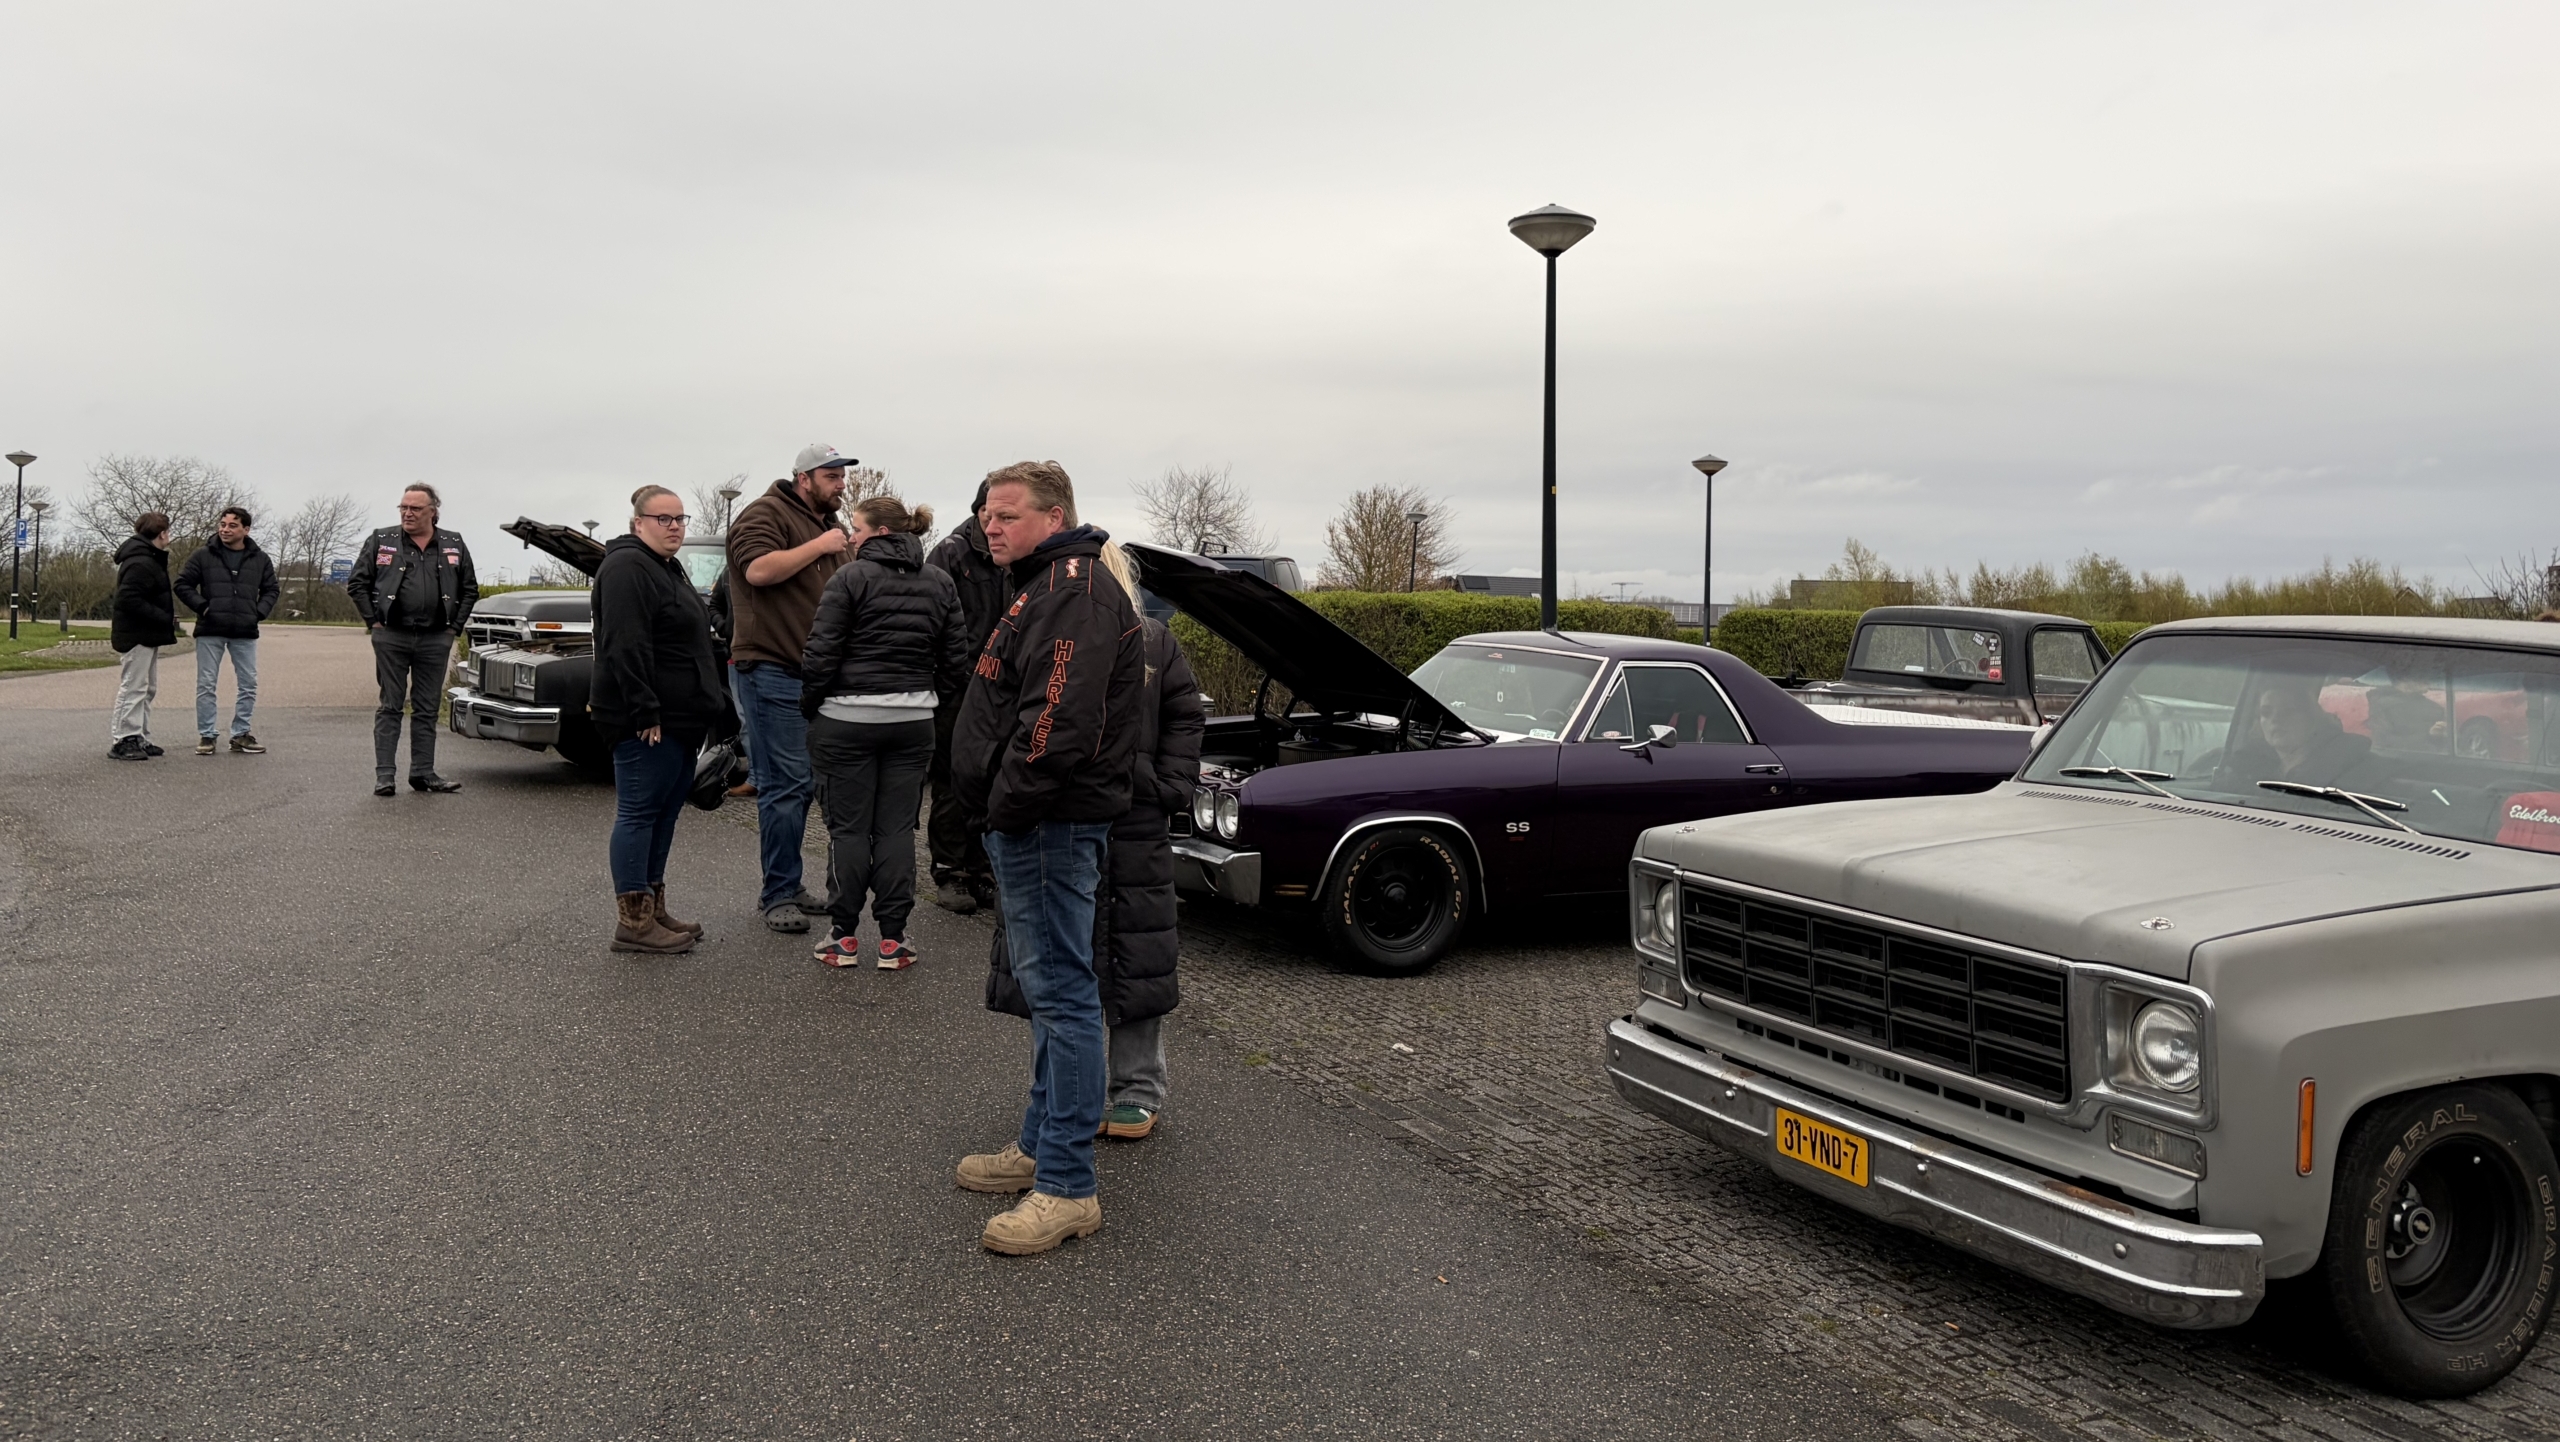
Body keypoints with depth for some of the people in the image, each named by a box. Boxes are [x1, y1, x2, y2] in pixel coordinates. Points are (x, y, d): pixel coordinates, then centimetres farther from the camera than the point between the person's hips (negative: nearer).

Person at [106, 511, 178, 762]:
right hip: (138, 635, -11)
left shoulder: (150, 559, 15)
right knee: (134, 687, -8)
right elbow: (129, 600, -26)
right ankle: (122, 741, -5)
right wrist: (164, 618, -23)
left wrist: (166, 619, 6)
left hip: (148, 635, 11)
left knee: (147, 688, 16)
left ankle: (139, 739, 22)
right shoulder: (140, 563, -18)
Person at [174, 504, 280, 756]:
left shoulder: (260, 560, 6)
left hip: (245, 633, 2)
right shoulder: (203, 556, 0)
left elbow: (271, 590, 16)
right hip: (210, 631, -2)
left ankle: (240, 735, 15)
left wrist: (260, 612, 1)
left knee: (248, 684, 5)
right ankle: (206, 736, 8)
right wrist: (201, 606, -7)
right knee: (206, 685, 1)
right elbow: (183, 585, 4)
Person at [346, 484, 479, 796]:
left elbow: (470, 589, 14)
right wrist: (373, 621, -2)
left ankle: (423, 773, 13)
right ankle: (384, 775, 2)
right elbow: (357, 584, 6)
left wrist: (454, 627, 5)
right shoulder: (381, 541, 4)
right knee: (390, 707, 1)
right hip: (391, 638, -2)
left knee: (427, 710, 7)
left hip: (435, 641, 2)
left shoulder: (454, 545, 9)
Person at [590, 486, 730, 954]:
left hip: (680, 720, 10)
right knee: (639, 812, -6)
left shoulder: (668, 569, 21)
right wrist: (644, 712, -25)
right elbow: (626, 647, -22)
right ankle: (633, 921, -1)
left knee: (664, 814, 13)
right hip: (647, 722, -10)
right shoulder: (627, 567, -12)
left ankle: (653, 911, 21)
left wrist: (710, 705, 23)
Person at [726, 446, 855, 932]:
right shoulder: (766, 514, -4)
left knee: (799, 784, 12)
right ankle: (778, 895, -3)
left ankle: (787, 886, 19)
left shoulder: (829, 526, 23)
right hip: (771, 669, -9)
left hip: (812, 672, 9)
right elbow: (758, 569, -21)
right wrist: (819, 546, -16)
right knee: (784, 785, -9)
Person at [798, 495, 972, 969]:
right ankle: (893, 938, 9)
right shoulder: (939, 584, 7)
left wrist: (810, 705, 2)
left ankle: (843, 935, 10)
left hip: (847, 721, -4)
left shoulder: (851, 578, -9)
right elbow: (956, 659, 8)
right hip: (913, 721, 4)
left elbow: (821, 655, -11)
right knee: (897, 827, 8)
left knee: (848, 827, 5)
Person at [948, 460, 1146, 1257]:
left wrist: (1007, 804, -19)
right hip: (1030, 824, 11)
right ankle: (1040, 1146, 29)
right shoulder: (1045, 586, 21)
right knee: (1049, 991, 17)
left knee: (1061, 994, -9)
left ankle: (1068, 1188, -5)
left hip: (1048, 825, -11)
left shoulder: (1076, 589, -15)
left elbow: (1059, 720, -27)